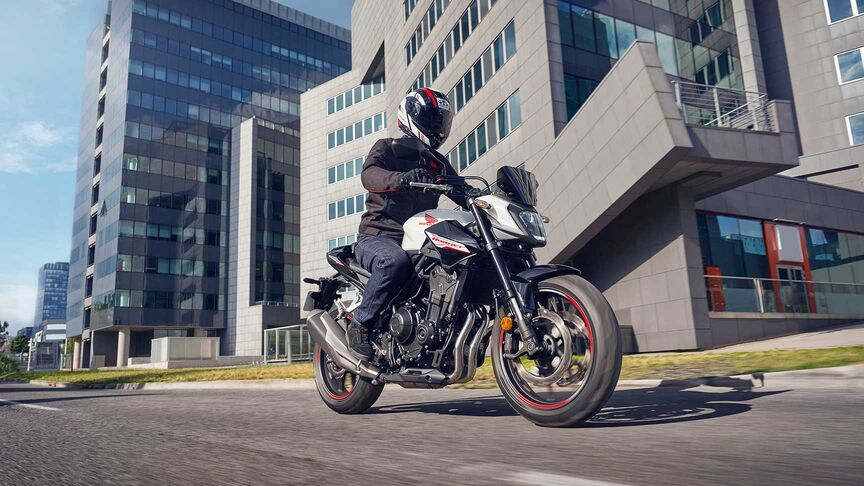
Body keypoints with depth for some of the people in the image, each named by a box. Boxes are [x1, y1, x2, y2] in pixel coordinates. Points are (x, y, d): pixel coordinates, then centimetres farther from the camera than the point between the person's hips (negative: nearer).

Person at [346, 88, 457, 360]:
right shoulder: (387, 148, 5)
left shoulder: (439, 164, 22)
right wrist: (401, 178, -38)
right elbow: (369, 174, -17)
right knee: (396, 262, -38)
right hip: (377, 236, -5)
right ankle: (360, 323, -21)